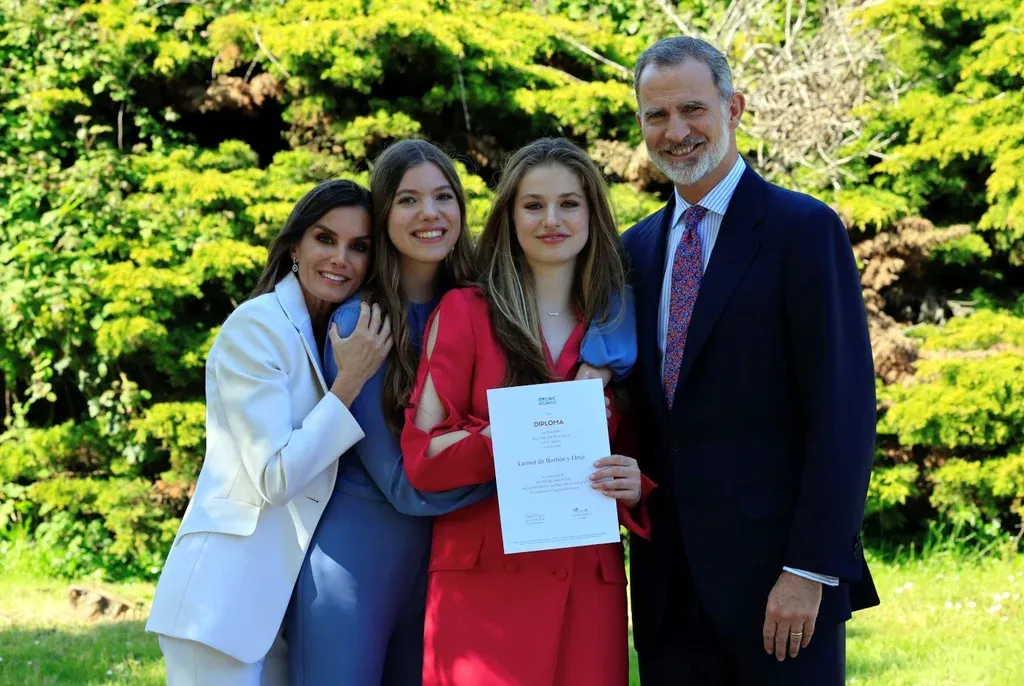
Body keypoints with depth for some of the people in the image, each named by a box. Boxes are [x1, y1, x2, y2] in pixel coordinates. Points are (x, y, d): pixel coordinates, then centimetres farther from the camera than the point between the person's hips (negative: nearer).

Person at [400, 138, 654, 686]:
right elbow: (420, 458, -3)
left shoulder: (618, 327, 12)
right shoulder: (464, 312, 4)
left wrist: (633, 489, -6)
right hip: (483, 582, -2)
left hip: (587, 588, 3)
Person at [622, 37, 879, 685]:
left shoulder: (803, 229, -7)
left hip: (775, 576, -5)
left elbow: (844, 410, -12)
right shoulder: (639, 248, 13)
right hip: (669, 582, 6)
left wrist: (810, 571, -17)